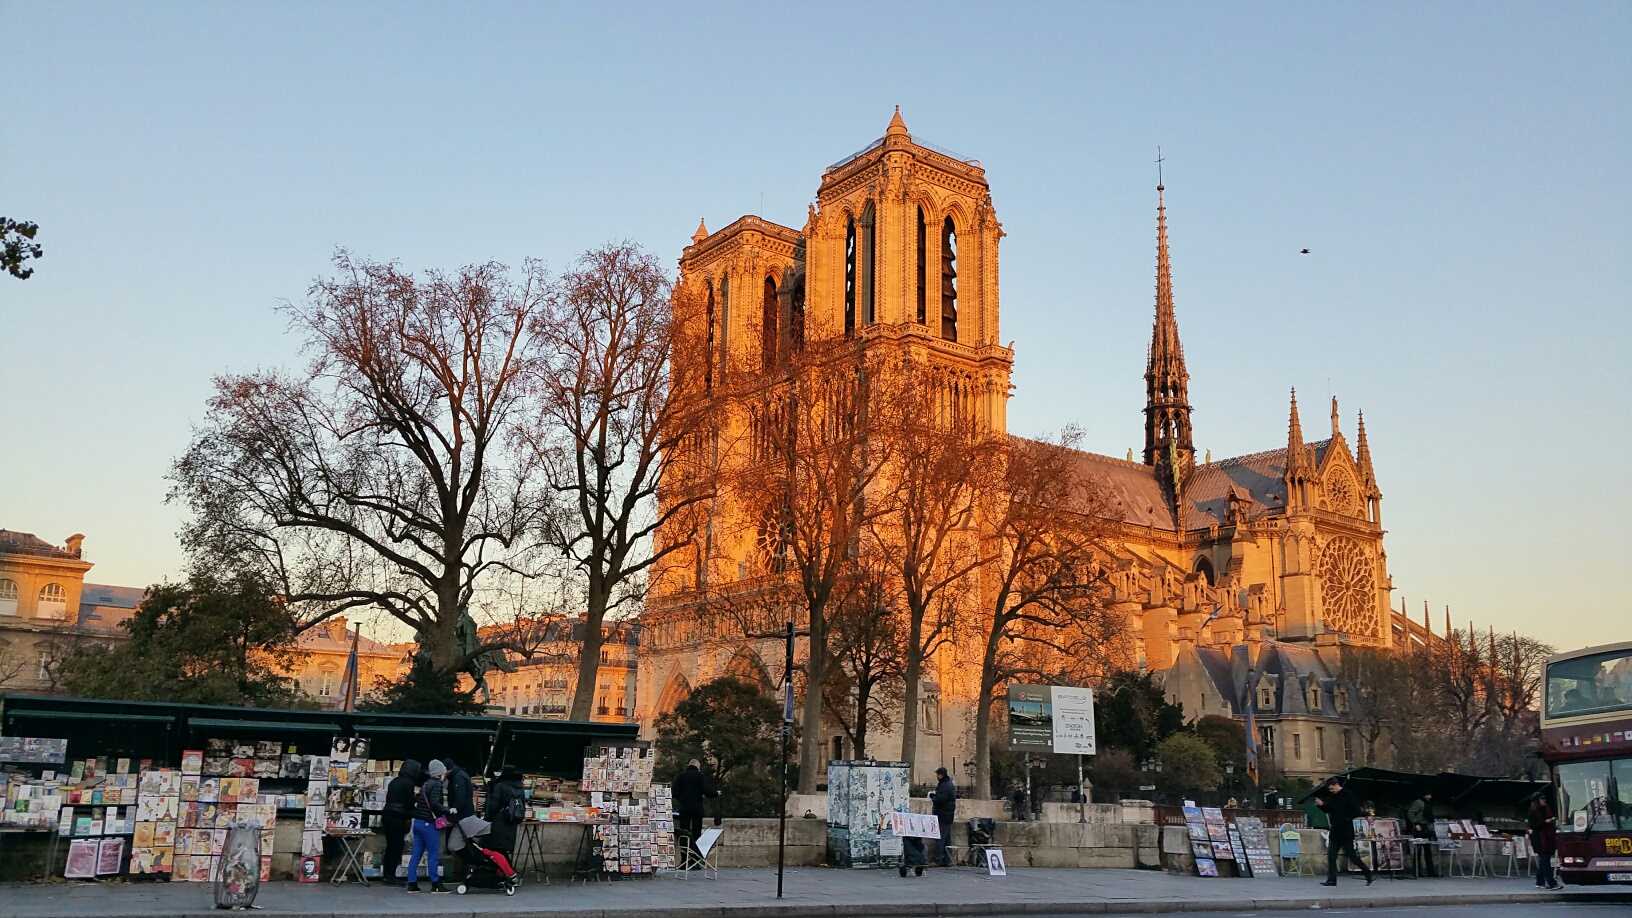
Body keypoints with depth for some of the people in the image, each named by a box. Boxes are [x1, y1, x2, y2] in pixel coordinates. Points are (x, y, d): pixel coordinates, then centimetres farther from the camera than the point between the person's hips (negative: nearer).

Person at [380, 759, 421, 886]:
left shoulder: (394, 781, 14)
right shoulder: (408, 783, -9)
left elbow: (388, 799, 17)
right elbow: (410, 803, -9)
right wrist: (412, 816, 6)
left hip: (387, 815, 8)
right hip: (398, 818, -8)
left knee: (390, 846, 13)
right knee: (397, 847, 0)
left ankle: (387, 875, 15)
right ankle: (391, 877, 0)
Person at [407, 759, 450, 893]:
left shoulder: (425, 784, 16)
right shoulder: (437, 784, -10)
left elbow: (415, 800, 19)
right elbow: (434, 803, -23)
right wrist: (448, 811, -16)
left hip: (418, 822, 8)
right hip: (429, 823, -8)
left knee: (415, 854, 8)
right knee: (433, 855, -3)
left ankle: (412, 884, 9)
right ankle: (436, 885, 0)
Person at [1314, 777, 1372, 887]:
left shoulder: (1348, 795, -11)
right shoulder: (1332, 797, 11)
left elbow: (1356, 810, -15)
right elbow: (1328, 809, 18)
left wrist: (1346, 818, -15)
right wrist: (1321, 805, 0)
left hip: (1346, 832, -8)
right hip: (1335, 831, 8)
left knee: (1352, 855, -3)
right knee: (1331, 855, 2)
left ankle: (1367, 873, 15)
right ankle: (1331, 879, 4)